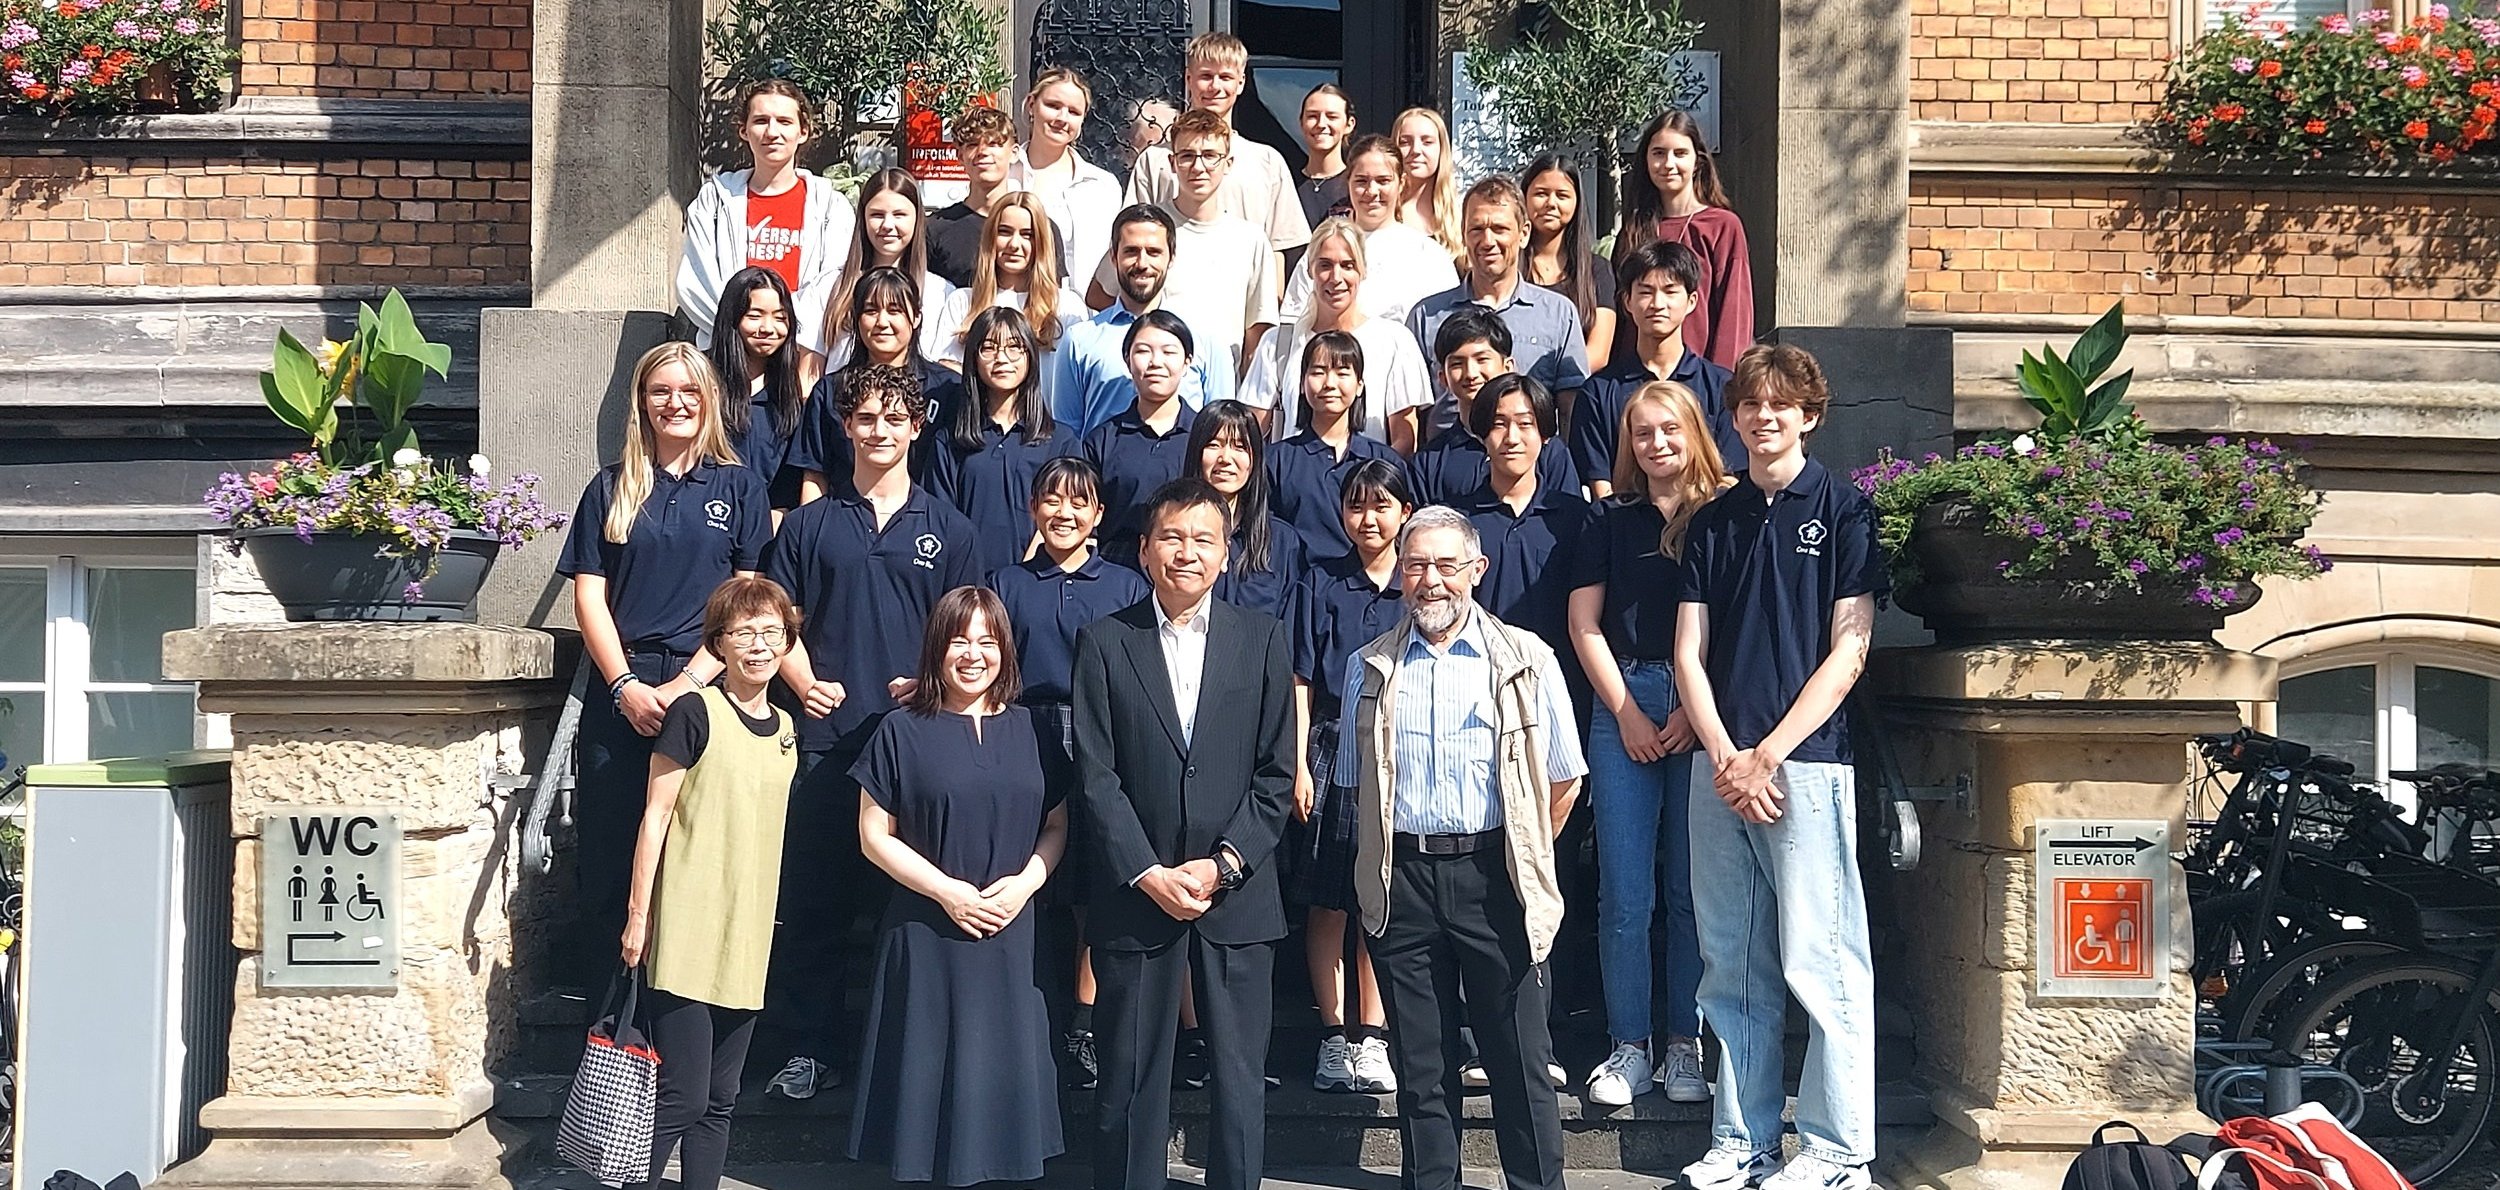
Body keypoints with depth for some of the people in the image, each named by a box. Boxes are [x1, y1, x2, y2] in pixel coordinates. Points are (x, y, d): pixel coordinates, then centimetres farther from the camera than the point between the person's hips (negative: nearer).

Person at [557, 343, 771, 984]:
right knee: (609, 853, 1)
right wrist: (626, 686, -8)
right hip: (621, 695, 1)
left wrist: (687, 682, -10)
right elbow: (589, 595, 6)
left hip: (705, 692, -1)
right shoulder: (612, 488, 12)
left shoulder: (740, 488, 8)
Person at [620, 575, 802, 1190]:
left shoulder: (785, 728, 12)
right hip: (687, 932, -7)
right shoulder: (695, 713, -8)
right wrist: (638, 913, -9)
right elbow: (655, 816, -7)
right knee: (683, 1098, -8)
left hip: (747, 937, 7)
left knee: (720, 1099, 12)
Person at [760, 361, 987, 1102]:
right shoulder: (810, 525, 11)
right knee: (813, 895, 3)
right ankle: (809, 1045, 13)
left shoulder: (946, 528, 10)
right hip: (827, 734, 0)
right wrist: (804, 681, -9)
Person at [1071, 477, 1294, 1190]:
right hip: (1135, 893, -1)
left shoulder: (1262, 640, 5)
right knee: (1130, 1081, 6)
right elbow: (1096, 777, -3)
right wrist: (1150, 874, -11)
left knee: (1240, 1078, 7)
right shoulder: (1104, 643, 1)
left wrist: (1223, 864, -9)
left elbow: (1276, 773, 2)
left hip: (1238, 895, 1)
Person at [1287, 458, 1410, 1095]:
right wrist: (1298, 764, -5)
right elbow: (1301, 680, 3)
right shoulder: (1321, 581, 5)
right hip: (1333, 750, 0)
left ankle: (1371, 1037, 9)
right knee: (1327, 899, 1)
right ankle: (1335, 1035, 10)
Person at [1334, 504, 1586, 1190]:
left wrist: (1524, 857, 9)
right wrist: (1386, 858, 12)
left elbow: (1563, 780, 7)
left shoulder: (1527, 662, 2)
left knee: (1520, 1061, 1)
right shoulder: (1369, 670, 10)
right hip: (1403, 881, 2)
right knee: (1420, 1065, 9)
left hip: (1494, 876, -2)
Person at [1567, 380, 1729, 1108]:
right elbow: (1584, 621, 7)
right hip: (1623, 702, 1)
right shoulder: (1611, 519, 11)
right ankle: (1629, 1047, 7)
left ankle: (1685, 1047, 12)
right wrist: (1626, 711, -2)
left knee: (1693, 886, 3)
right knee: (1624, 890, -1)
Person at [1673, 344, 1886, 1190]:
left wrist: (1768, 753, -9)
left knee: (1819, 961, -4)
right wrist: (1725, 756, -4)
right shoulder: (1713, 522, 14)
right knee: (1731, 966, 8)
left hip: (1806, 761, -4)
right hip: (1720, 764, 4)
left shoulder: (1844, 510, 2)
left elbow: (1847, 652, -4)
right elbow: (1689, 654, 10)